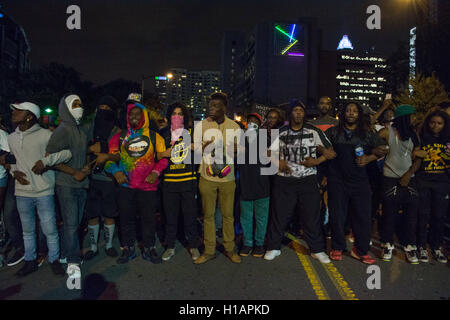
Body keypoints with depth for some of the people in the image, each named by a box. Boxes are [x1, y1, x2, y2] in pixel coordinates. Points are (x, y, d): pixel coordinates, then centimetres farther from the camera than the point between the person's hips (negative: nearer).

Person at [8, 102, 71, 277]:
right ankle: (30, 261, 35)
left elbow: (67, 152, -12)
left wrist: (46, 160, -23)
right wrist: (14, 171, 4)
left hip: (44, 192, -5)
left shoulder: (45, 135, -9)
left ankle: (54, 260, 23)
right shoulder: (11, 138, 10)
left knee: (50, 229, 3)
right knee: (27, 231, 17)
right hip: (22, 192, 5)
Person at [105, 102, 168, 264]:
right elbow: (110, 157, 10)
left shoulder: (154, 136, 6)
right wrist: (115, 171, -8)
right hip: (125, 185, 2)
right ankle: (128, 249, 26)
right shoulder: (119, 137, 10)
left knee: (149, 218, 5)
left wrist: (156, 172, -8)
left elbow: (163, 157, 6)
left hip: (148, 185, -1)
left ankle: (149, 249, 21)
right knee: (126, 217, 9)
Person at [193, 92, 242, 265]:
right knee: (208, 215, 7)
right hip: (207, 178, 0)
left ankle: (230, 249, 24)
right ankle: (209, 251, 21)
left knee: (228, 215, 8)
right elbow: (196, 149, 3)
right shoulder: (201, 125, 2)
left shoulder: (234, 126, 5)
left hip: (227, 178, 1)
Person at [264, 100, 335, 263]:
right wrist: (278, 161, -4)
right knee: (280, 214, 5)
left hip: (308, 179, 0)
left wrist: (317, 161, -11)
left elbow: (331, 152, 4)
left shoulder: (314, 131, 3)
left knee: (312, 216, 6)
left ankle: (317, 250, 22)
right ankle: (273, 247, 21)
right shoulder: (280, 133, 6)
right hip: (284, 179, 0)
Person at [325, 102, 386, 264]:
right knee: (337, 216, 4)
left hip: (360, 180, 1)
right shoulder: (333, 132, 6)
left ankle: (361, 250, 18)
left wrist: (368, 158, -2)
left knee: (363, 216, 2)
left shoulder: (367, 134, 9)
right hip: (337, 181, -1)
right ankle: (337, 248, 21)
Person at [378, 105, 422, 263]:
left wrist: (409, 174, -7)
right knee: (389, 213, 1)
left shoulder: (414, 134, 8)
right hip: (391, 178, -4)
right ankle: (387, 244, 17)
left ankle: (409, 246, 19)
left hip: (409, 178, 4)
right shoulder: (387, 132, -3)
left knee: (411, 213, 4)